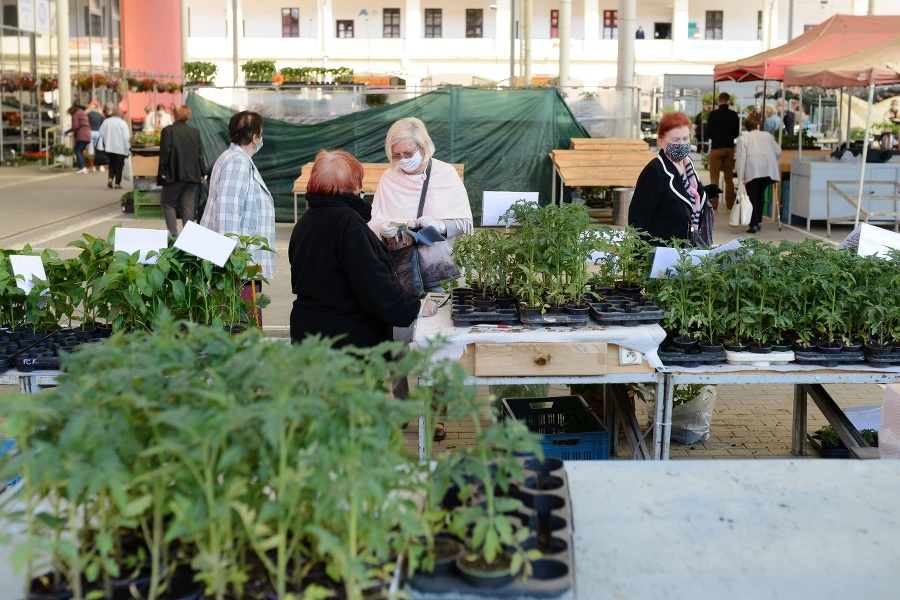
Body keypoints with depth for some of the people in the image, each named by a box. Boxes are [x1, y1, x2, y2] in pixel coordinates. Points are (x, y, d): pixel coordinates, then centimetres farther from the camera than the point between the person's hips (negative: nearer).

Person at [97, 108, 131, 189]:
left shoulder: (105, 122, 3)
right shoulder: (122, 123, -9)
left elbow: (101, 134, 7)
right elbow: (126, 137, -10)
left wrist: (103, 146, 18)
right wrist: (128, 148, -4)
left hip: (109, 148, 3)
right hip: (120, 148, -3)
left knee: (112, 164, 17)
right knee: (119, 165, 5)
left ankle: (110, 178, -4)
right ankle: (117, 183, 6)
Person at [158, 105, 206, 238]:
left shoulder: (168, 131, -7)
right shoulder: (195, 132, 5)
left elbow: (165, 152, -10)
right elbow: (200, 154, 6)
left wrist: (162, 172, -3)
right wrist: (202, 172, 12)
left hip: (174, 174, -4)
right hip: (192, 174, 4)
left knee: (167, 202, 9)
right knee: (188, 205, 7)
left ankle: (173, 234, -3)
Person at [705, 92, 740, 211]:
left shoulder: (713, 114, -10)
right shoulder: (734, 115, 0)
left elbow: (708, 133, -10)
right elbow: (737, 133, 7)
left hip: (716, 148, -3)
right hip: (730, 148, 3)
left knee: (714, 177, 0)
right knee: (729, 177, 11)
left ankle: (714, 204, -4)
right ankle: (730, 204, 13)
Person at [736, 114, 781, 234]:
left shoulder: (743, 138, 13)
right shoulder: (768, 135, 23)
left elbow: (741, 157, 1)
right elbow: (778, 152, 14)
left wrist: (741, 178, -3)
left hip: (752, 170, -3)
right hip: (769, 169, 3)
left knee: (752, 197, 3)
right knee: (760, 195, 18)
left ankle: (754, 224, -7)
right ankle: (758, 221, 15)